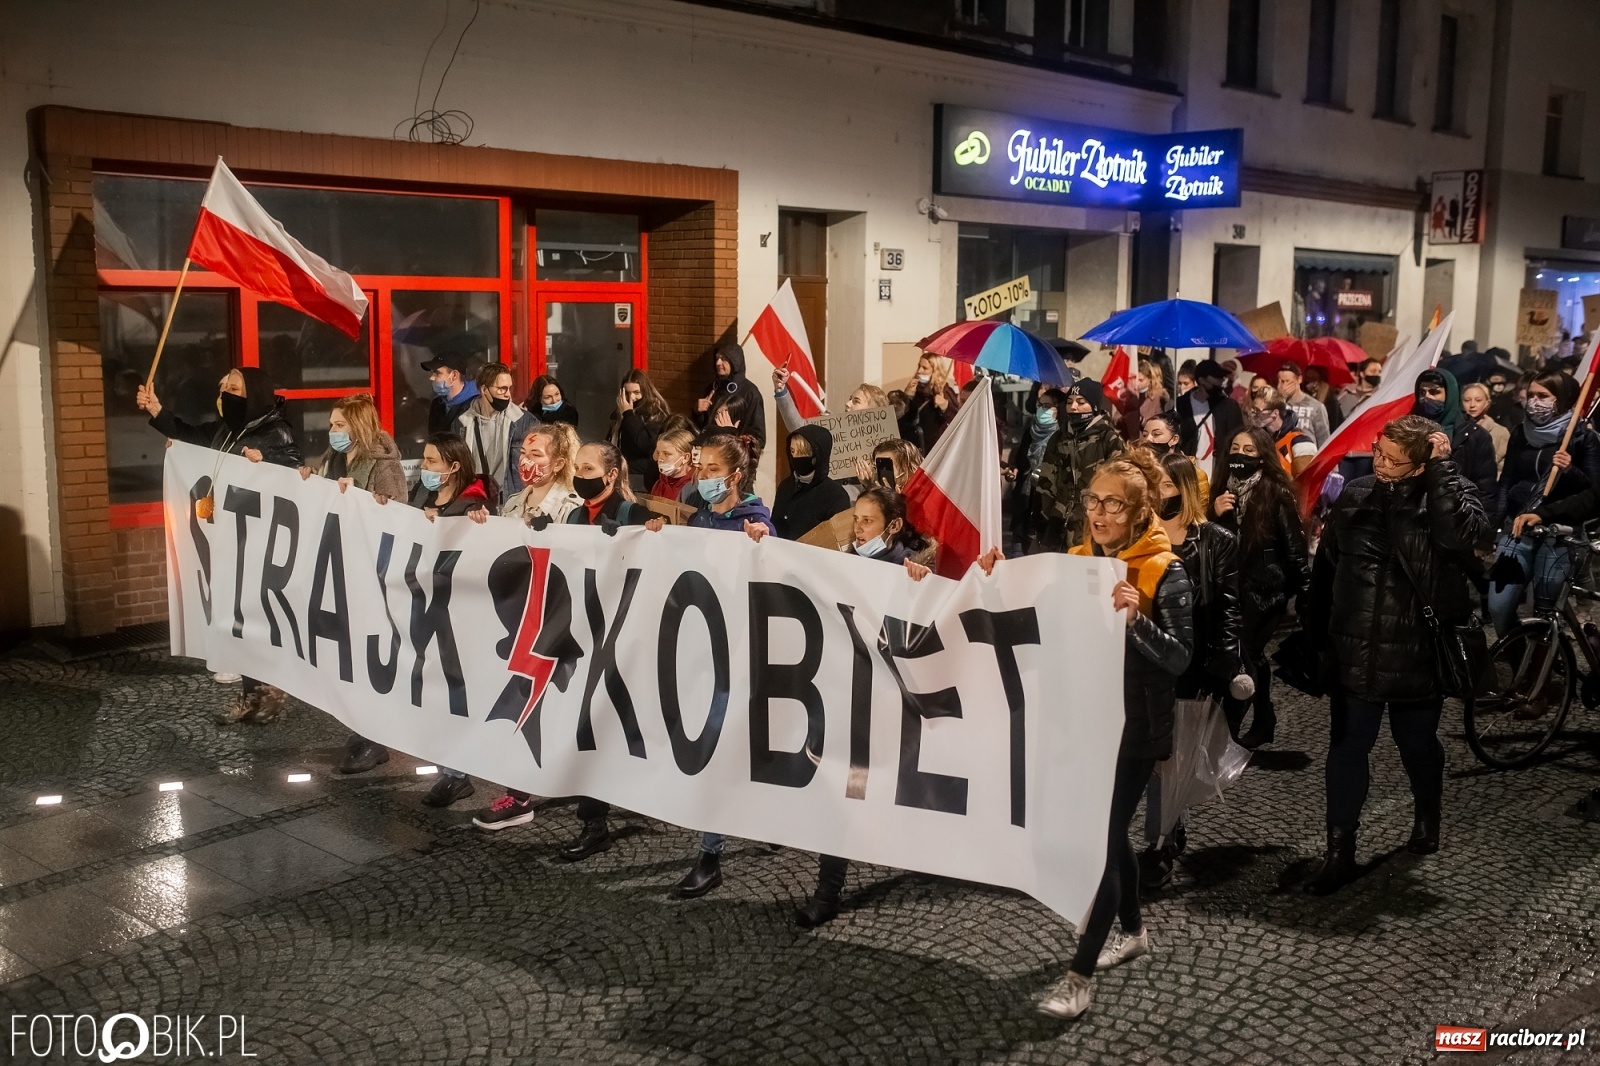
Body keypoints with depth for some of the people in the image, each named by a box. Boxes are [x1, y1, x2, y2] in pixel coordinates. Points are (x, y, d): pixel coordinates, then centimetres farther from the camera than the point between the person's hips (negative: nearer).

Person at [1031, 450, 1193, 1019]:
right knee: (1108, 830, 17)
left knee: (1102, 836, -6)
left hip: (1132, 728, -6)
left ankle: (1080, 973, -1)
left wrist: (1136, 619, -32)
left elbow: (1181, 657, -16)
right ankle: (1134, 930, 37)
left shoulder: (1164, 572, -11)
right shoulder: (1077, 559, 6)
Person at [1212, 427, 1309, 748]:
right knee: (1251, 654, 16)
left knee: (1242, 655, -10)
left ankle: (1226, 733, -7)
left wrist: (1302, 591, -9)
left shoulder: (1276, 493, -10)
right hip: (1232, 587, 6)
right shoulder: (1223, 489, 7)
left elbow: (1294, 545, -9)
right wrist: (1215, 516, -10)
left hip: (1265, 588, -6)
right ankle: (1264, 722, 29)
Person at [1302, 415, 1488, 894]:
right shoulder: (1354, 497, 1)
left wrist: (1443, 466, -26)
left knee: (1418, 746, 17)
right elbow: (1326, 568, 9)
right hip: (1355, 653, 2)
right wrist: (1318, 634, 11)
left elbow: (1464, 532, -33)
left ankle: (1427, 817, 45)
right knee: (1347, 750, 5)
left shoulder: (1444, 498, -9)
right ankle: (1340, 851, 15)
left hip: (1417, 654, -2)